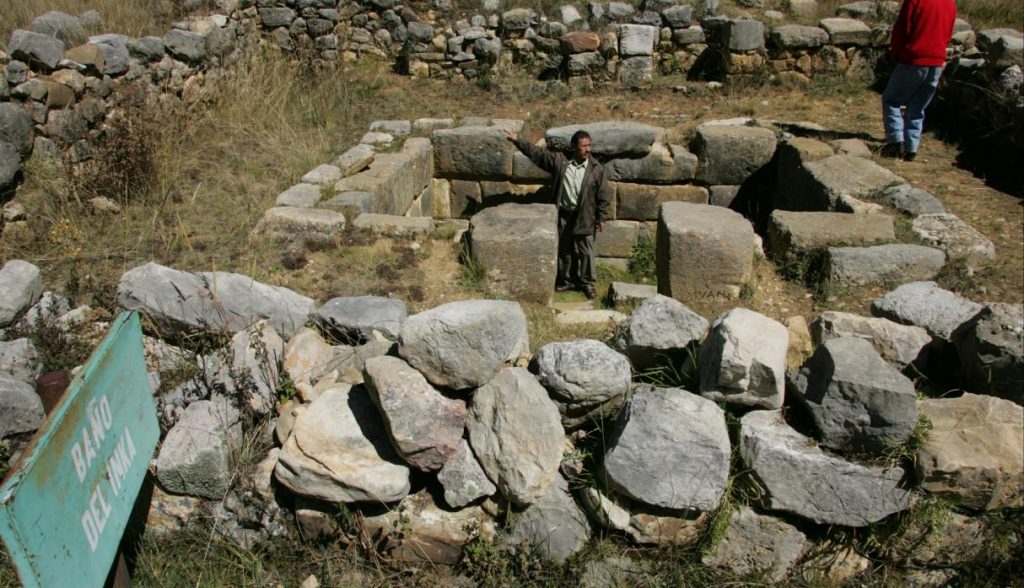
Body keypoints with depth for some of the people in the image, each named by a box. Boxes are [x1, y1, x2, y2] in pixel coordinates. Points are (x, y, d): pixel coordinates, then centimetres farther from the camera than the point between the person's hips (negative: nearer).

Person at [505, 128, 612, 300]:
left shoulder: (596, 168, -9)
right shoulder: (559, 160, -5)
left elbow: (604, 195, -5)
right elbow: (537, 153, 1)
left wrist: (602, 217, -6)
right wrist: (517, 141, -2)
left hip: (584, 218, -2)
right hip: (563, 215, 2)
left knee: (585, 252, 7)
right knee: (564, 250, 15)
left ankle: (588, 283, 22)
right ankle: (566, 280, 32)